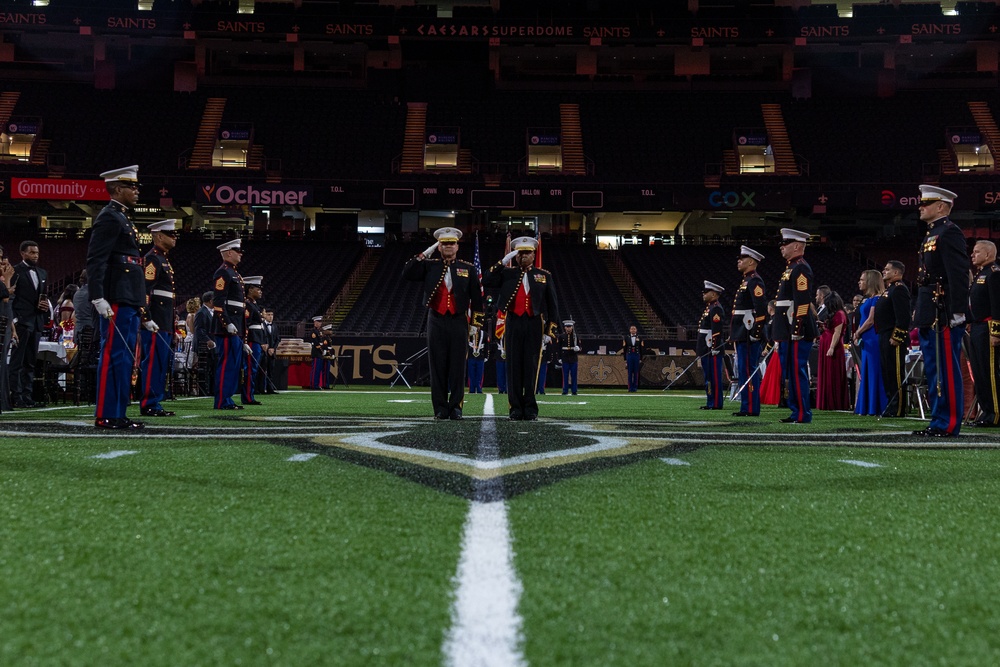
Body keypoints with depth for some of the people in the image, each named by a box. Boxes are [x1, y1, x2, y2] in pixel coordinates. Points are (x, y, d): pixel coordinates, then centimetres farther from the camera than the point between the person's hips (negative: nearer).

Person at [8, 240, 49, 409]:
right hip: (21, 320, -7)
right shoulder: (15, 271, -2)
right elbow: (9, 297, -7)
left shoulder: (43, 273, 18)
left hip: (37, 322, 7)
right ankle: (16, 397, -6)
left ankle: (27, 396, 12)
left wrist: (47, 306, 2)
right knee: (17, 361, -5)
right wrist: (13, 319, -15)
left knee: (30, 362, 8)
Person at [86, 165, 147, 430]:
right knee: (113, 356, -8)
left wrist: (141, 312, 22)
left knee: (125, 359, 10)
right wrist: (98, 297, -26)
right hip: (117, 300, -10)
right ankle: (106, 416, -6)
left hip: (130, 301, 10)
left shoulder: (122, 219, 23)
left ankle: (118, 414, 14)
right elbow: (95, 260, -17)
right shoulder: (109, 217, -7)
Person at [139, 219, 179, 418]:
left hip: (165, 323, 10)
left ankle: (155, 403, 15)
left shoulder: (164, 260, 21)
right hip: (156, 323, -10)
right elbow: (145, 290, -17)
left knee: (164, 363, 11)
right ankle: (149, 405, -5)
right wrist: (147, 319, -24)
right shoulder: (152, 259, -9)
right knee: (154, 362, -8)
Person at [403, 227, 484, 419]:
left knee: (458, 366, 0)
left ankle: (456, 407, 7)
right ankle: (441, 408, 7)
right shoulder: (429, 266, 7)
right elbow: (407, 274, -5)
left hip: (459, 322, 0)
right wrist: (424, 255, -7)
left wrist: (475, 323, 3)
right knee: (438, 365, 1)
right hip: (436, 322, 0)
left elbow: (477, 297, 7)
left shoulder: (468, 269, 7)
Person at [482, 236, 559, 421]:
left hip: (534, 325, 0)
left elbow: (552, 304, 8)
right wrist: (503, 261, -8)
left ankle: (530, 408, 5)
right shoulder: (507, 274, 10)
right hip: (513, 324, 1)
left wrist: (550, 330, 1)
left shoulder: (544, 275, 9)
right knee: (514, 366, 0)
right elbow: (487, 281, -5)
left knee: (531, 366, -1)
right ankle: (516, 408, 5)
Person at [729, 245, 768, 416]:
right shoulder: (746, 281, 19)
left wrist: (755, 333, -22)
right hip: (742, 334, 10)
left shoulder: (754, 281, -12)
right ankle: (747, 407, 15)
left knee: (748, 371, -8)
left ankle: (751, 409, -6)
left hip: (748, 335, -10)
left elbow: (761, 309, -20)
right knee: (744, 371, 11)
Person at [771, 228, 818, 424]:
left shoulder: (800, 268, -12)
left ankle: (802, 415, -4)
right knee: (790, 373, 12)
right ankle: (796, 411, 17)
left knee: (797, 372, -7)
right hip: (788, 332, 10)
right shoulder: (791, 268, 19)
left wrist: (796, 330, -23)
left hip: (798, 332, -10)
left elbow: (803, 301, -20)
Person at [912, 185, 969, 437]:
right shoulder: (932, 235, 20)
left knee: (946, 372, -6)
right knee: (933, 371, 12)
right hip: (929, 317, 10)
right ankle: (938, 421, 18)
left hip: (943, 317, -10)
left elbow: (959, 274, -18)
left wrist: (958, 312, -22)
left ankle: (949, 425, -2)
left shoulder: (949, 232, -10)